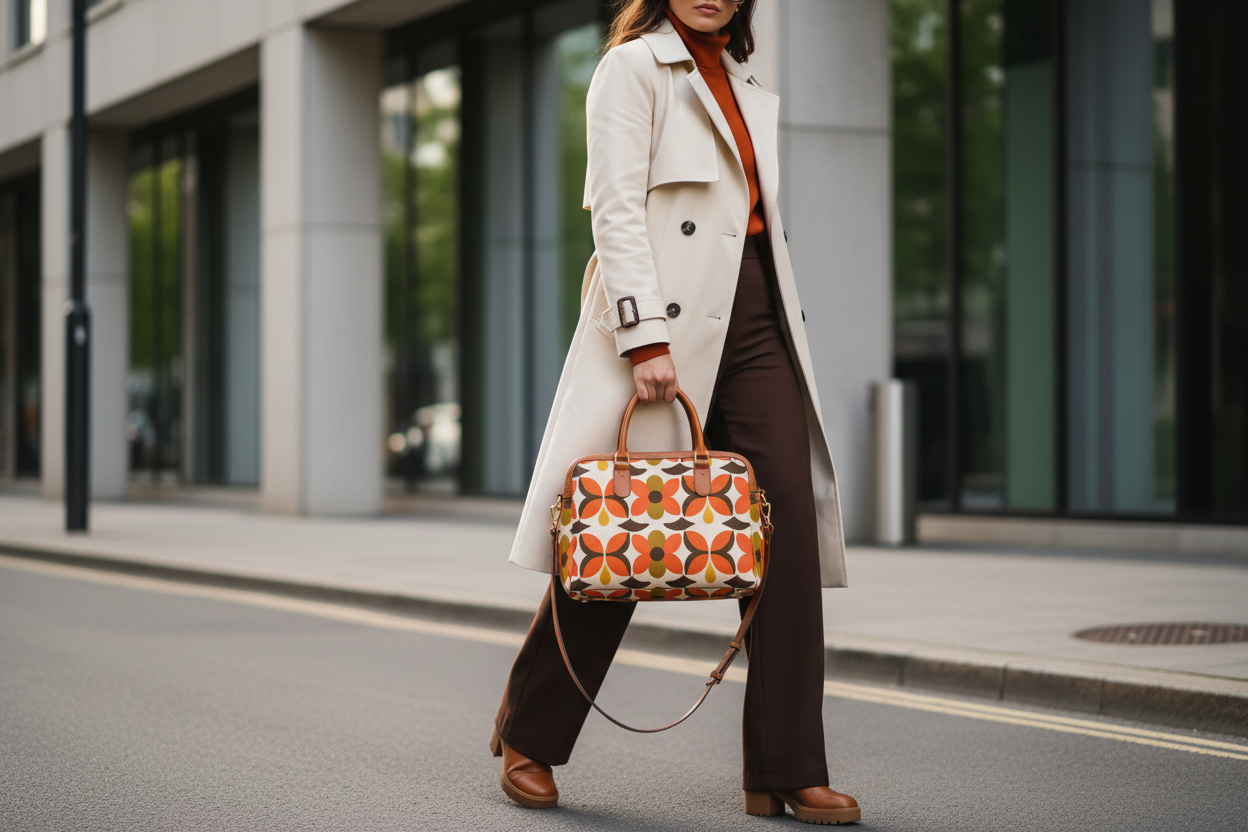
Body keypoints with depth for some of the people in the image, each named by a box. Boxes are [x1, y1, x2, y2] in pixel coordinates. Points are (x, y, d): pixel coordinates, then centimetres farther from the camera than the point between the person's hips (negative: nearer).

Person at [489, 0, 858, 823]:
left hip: (756, 322, 6)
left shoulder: (749, 90, 21)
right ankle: (527, 734, 18)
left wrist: (789, 327, 14)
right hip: (668, 320, -6)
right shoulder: (632, 66, 0)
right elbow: (617, 209, -10)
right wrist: (646, 337, -19)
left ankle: (786, 772, -2)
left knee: (790, 522, -6)